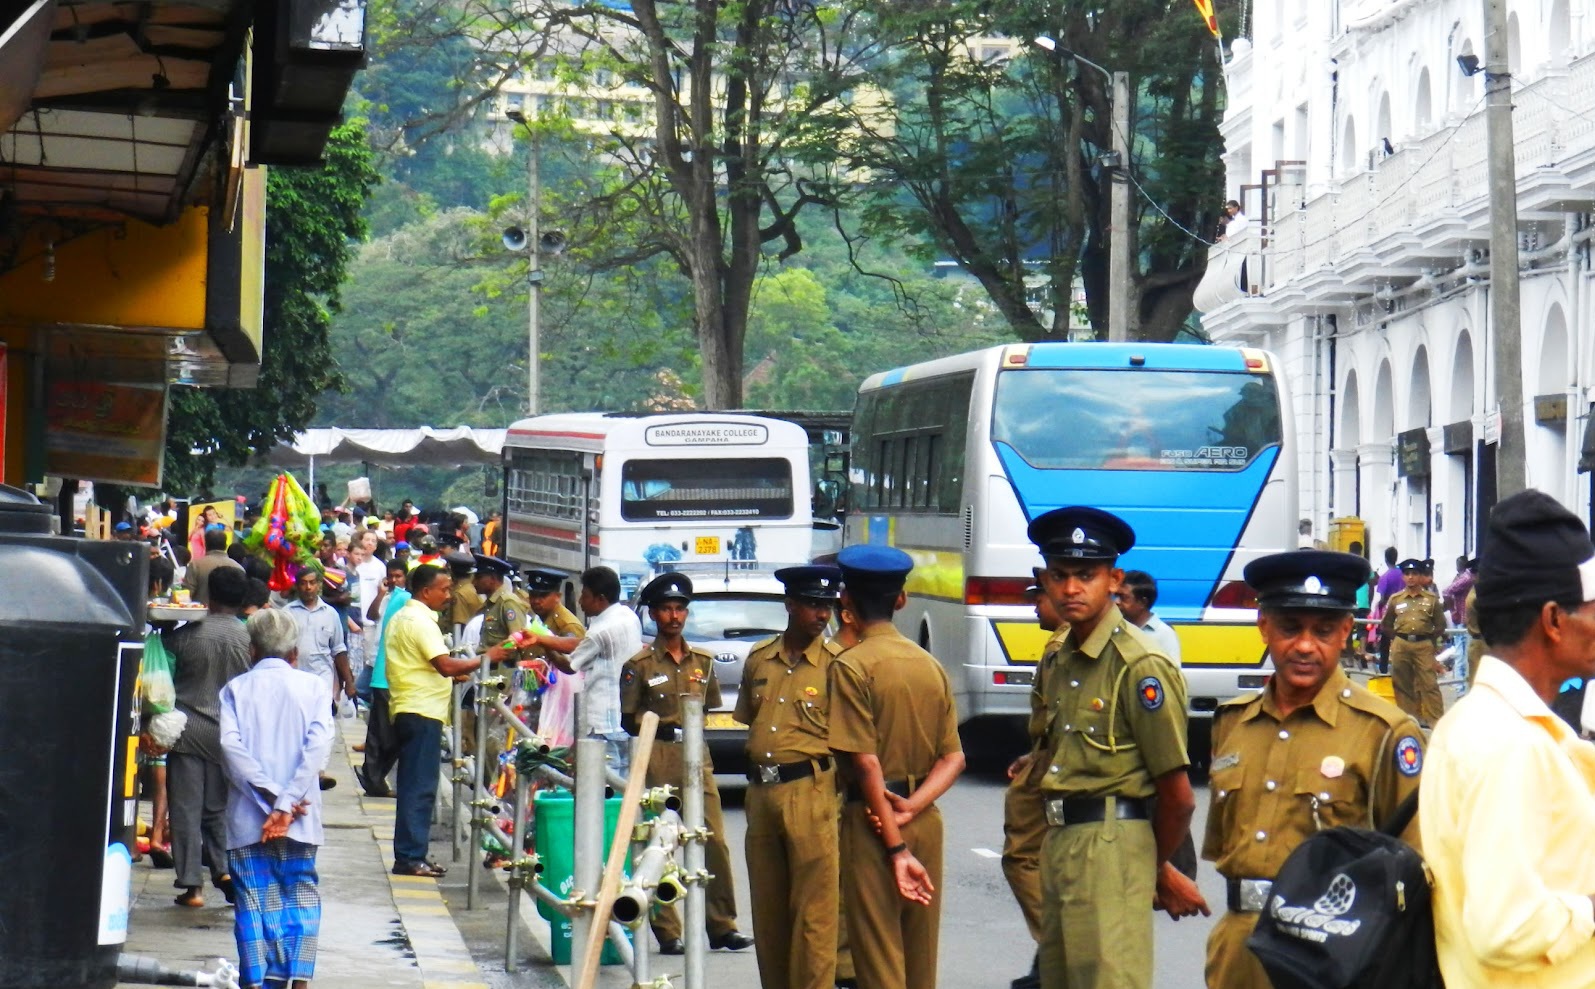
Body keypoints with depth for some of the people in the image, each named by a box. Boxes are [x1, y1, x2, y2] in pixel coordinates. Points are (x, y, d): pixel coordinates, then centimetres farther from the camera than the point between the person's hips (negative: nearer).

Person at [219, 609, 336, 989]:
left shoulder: (236, 689, 4)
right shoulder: (311, 686, 4)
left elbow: (231, 744, -11)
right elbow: (319, 742, -10)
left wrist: (271, 796, -13)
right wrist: (287, 802, -14)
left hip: (247, 816, 0)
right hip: (299, 816, 0)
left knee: (255, 900, 4)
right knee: (301, 895, 9)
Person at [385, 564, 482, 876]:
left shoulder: (400, 618, 17)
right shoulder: (420, 622, -15)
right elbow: (446, 664, -23)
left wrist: (451, 675, 18)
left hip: (406, 709, 10)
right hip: (422, 712, -10)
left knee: (414, 786, 13)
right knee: (420, 787, -8)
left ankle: (410, 855, 16)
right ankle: (410, 857, -7)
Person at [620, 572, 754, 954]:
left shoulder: (702, 661, 13)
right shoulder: (640, 664, 1)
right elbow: (629, 719, 1)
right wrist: (662, 727, -8)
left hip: (697, 756, 3)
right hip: (658, 760, -3)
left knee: (715, 841, -2)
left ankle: (723, 926, 6)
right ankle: (667, 932, 4)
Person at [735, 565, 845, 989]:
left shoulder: (836, 663, -3)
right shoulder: (759, 659, 11)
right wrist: (754, 786, 16)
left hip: (810, 791, -5)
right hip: (761, 792, 5)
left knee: (813, 910, -5)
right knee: (767, 908, 12)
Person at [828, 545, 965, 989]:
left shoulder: (852, 666, -11)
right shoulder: (931, 665, 8)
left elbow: (867, 764, -16)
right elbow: (953, 758, 4)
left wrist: (896, 849, -15)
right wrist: (912, 807, -7)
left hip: (871, 819, -6)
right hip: (927, 819, 6)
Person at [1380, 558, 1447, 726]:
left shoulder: (1431, 599, 4)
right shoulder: (1395, 599, 8)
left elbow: (1440, 625, 9)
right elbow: (1385, 625, 16)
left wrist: (1429, 639, 3)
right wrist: (1396, 638, 8)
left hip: (1424, 646, -2)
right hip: (1400, 645, 2)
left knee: (1429, 683, -6)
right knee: (1402, 683, 6)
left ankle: (1435, 719, -4)